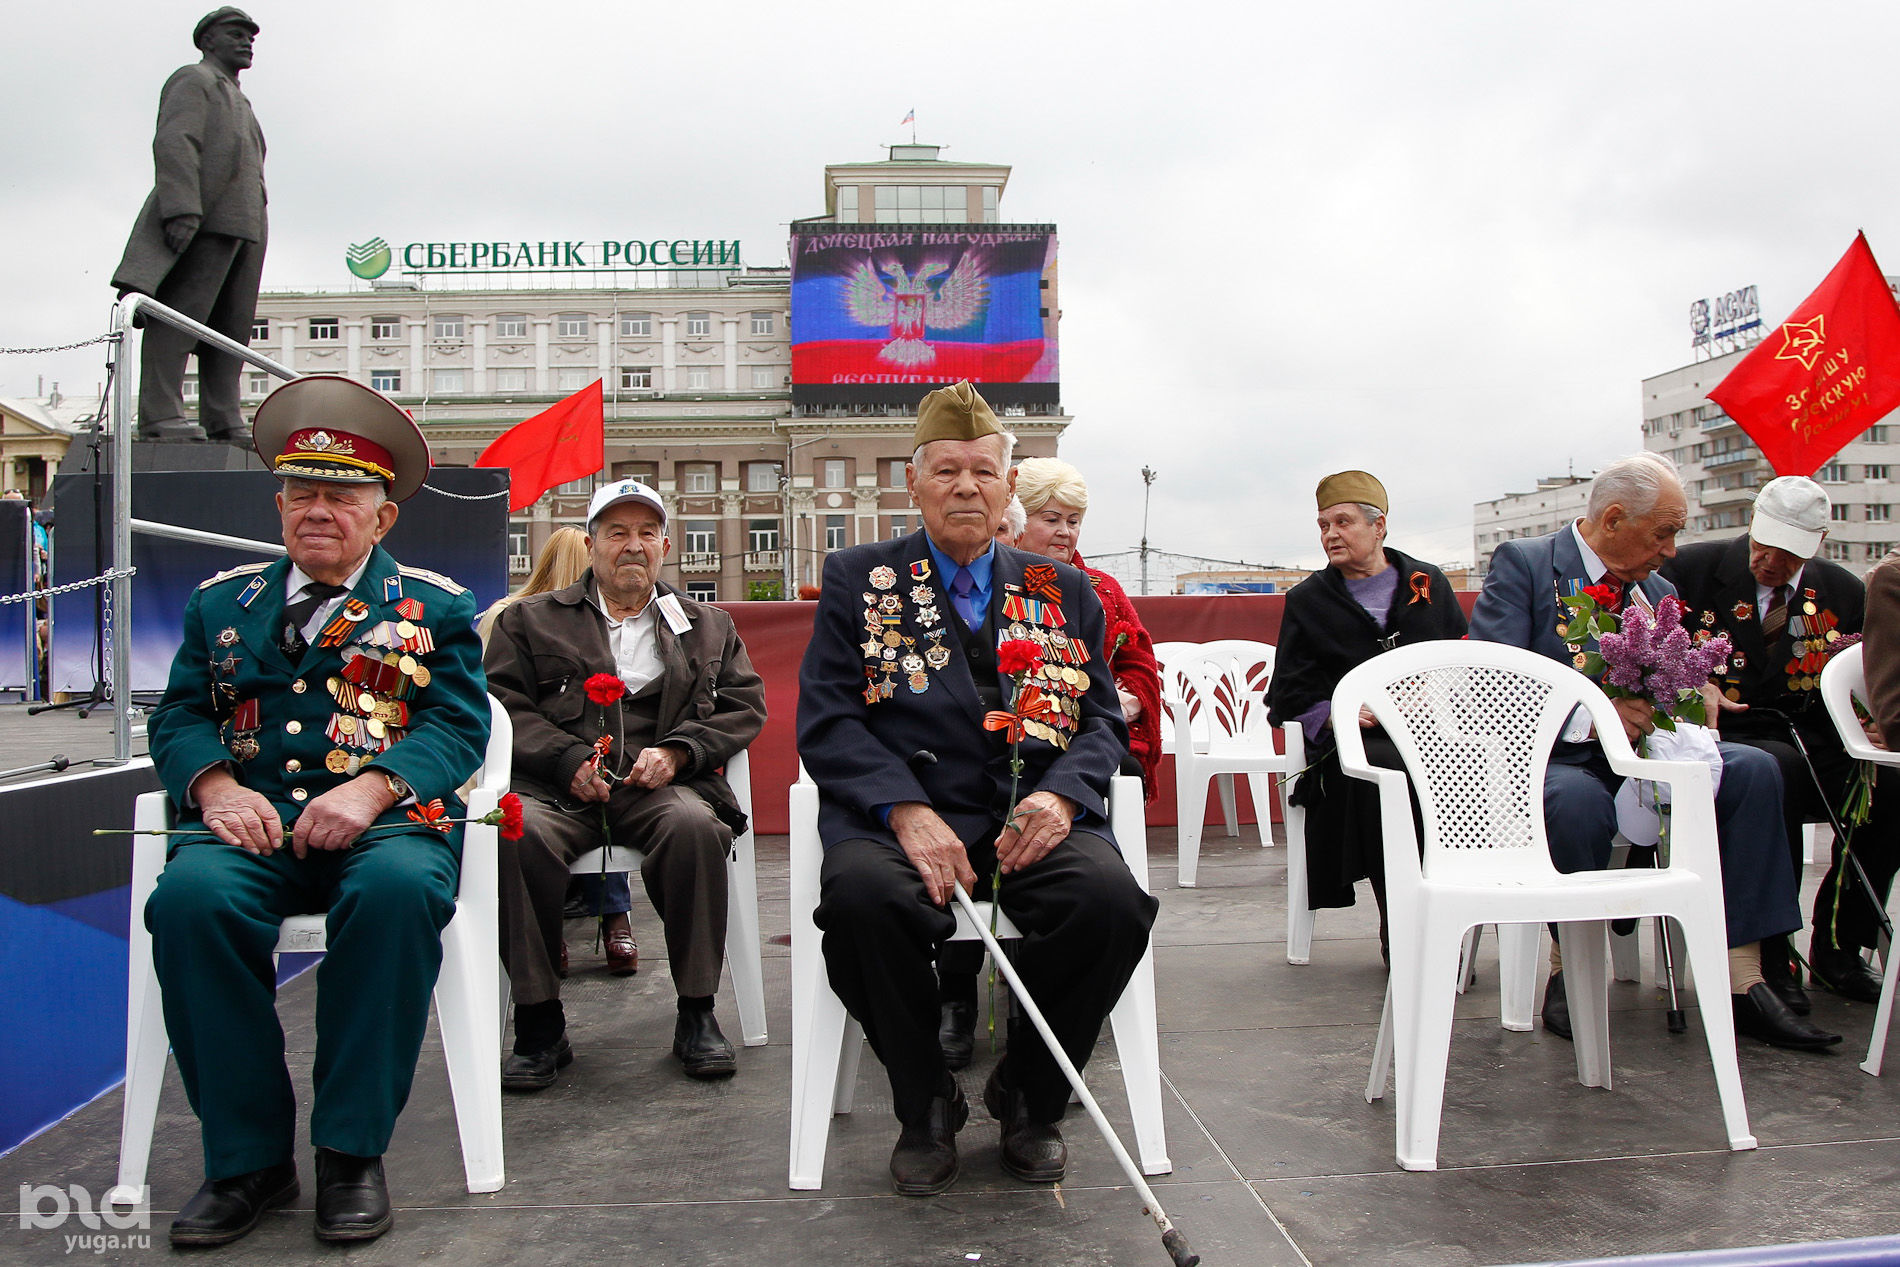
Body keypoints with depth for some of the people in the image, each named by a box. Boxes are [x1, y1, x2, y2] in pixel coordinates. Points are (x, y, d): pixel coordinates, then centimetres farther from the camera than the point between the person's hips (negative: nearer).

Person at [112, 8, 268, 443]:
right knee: (181, 314, -13)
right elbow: (173, 145, -11)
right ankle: (160, 414, -17)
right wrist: (183, 211, -23)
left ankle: (223, 420, 1)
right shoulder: (193, 80, 4)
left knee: (233, 325, 2)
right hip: (202, 222, -9)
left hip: (243, 225, 9)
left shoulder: (237, 101, 32)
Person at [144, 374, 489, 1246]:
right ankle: (247, 1157, -15)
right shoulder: (223, 602, 21)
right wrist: (216, 786, -10)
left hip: (386, 817, -2)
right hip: (252, 818, 3)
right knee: (191, 895, -31)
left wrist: (371, 789, -18)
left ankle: (352, 1153, -20)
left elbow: (457, 724, 0)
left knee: (399, 889, -36)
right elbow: (180, 715, 13)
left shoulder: (434, 606, 12)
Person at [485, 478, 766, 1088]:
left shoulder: (709, 626, 23)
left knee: (695, 825, -35)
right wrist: (568, 759, -10)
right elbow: (501, 706, 7)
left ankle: (697, 1014, -20)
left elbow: (744, 705, 12)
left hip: (659, 784, 0)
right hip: (558, 786, 0)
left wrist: (675, 750, -6)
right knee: (517, 832, -34)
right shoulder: (531, 620, 19)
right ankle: (540, 1025, -20)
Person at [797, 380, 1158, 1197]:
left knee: (1113, 899, -29)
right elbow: (825, 719, 1)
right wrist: (906, 810, -15)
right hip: (898, 813, -1)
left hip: (1031, 816, 2)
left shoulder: (1063, 591, 18)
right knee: (860, 897, -35)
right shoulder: (857, 580, 11)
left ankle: (1028, 1098, 2)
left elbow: (1103, 719, 14)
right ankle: (926, 1106, -4)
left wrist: (1060, 794, -9)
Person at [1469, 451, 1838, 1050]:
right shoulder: (1522, 563, -4)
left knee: (1753, 768, -16)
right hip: (1553, 759, -6)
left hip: (1635, 755, 7)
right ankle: (1568, 969, -14)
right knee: (1577, 796, -39)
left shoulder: (1658, 594, 18)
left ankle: (1742, 982, -16)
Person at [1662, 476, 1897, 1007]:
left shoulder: (1845, 592, 11)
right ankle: (1769, 955, -23)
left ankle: (1837, 949, -5)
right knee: (1779, 768, -37)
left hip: (1812, 746, 4)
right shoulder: (1691, 568, 1)